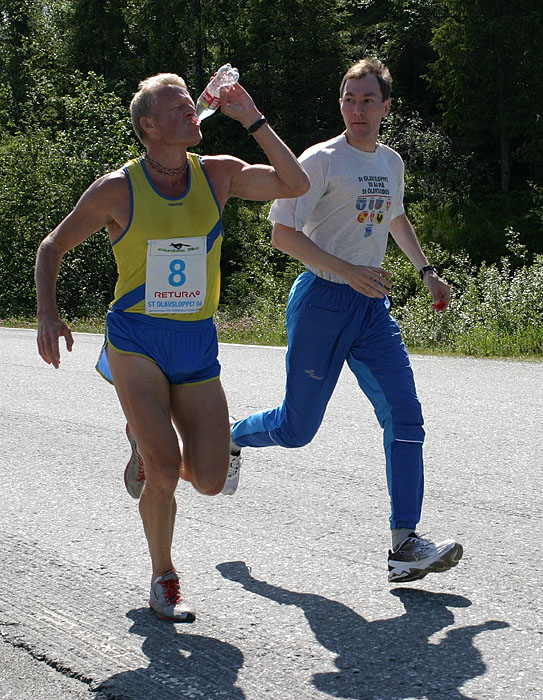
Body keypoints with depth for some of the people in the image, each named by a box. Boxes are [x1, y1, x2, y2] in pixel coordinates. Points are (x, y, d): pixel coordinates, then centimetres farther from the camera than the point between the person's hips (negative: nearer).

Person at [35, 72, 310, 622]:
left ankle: (146, 445, 32)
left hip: (197, 344, 3)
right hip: (136, 339, -3)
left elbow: (295, 185, -8)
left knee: (209, 480, -3)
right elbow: (53, 246, 4)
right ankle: (163, 580, 10)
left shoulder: (217, 175, 1)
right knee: (165, 470, -17)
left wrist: (252, 120, -11)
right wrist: (47, 314, -10)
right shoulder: (117, 189, -7)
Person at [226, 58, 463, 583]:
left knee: (404, 416, -8)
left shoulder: (391, 162, 11)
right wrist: (348, 272, -24)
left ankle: (405, 545, -8)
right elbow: (282, 233, -15)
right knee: (297, 428, 3)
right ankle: (228, 437, 35)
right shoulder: (321, 160, -10)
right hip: (322, 303, -6)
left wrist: (425, 270, 24)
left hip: (373, 307, 6)